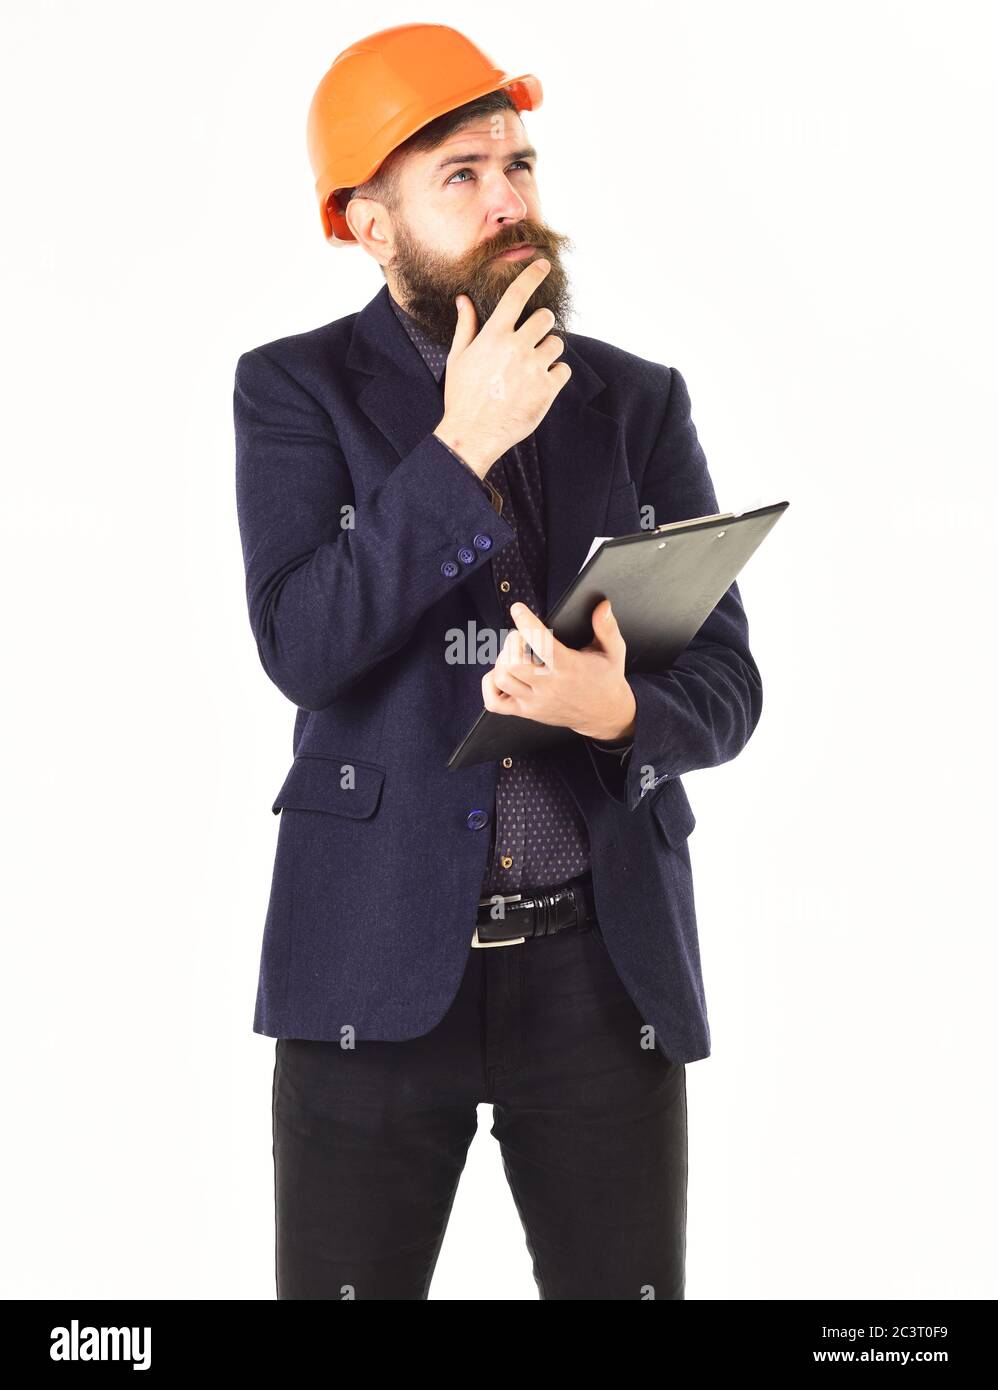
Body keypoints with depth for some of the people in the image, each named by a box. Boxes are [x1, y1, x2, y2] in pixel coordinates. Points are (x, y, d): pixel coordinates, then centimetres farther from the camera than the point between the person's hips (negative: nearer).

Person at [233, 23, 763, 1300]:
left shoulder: (639, 405, 7)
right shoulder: (297, 390, 1)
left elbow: (725, 687, 3)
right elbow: (302, 648, -13)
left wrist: (614, 708, -19)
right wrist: (462, 450, -18)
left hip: (604, 960, 2)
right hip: (375, 961, -2)